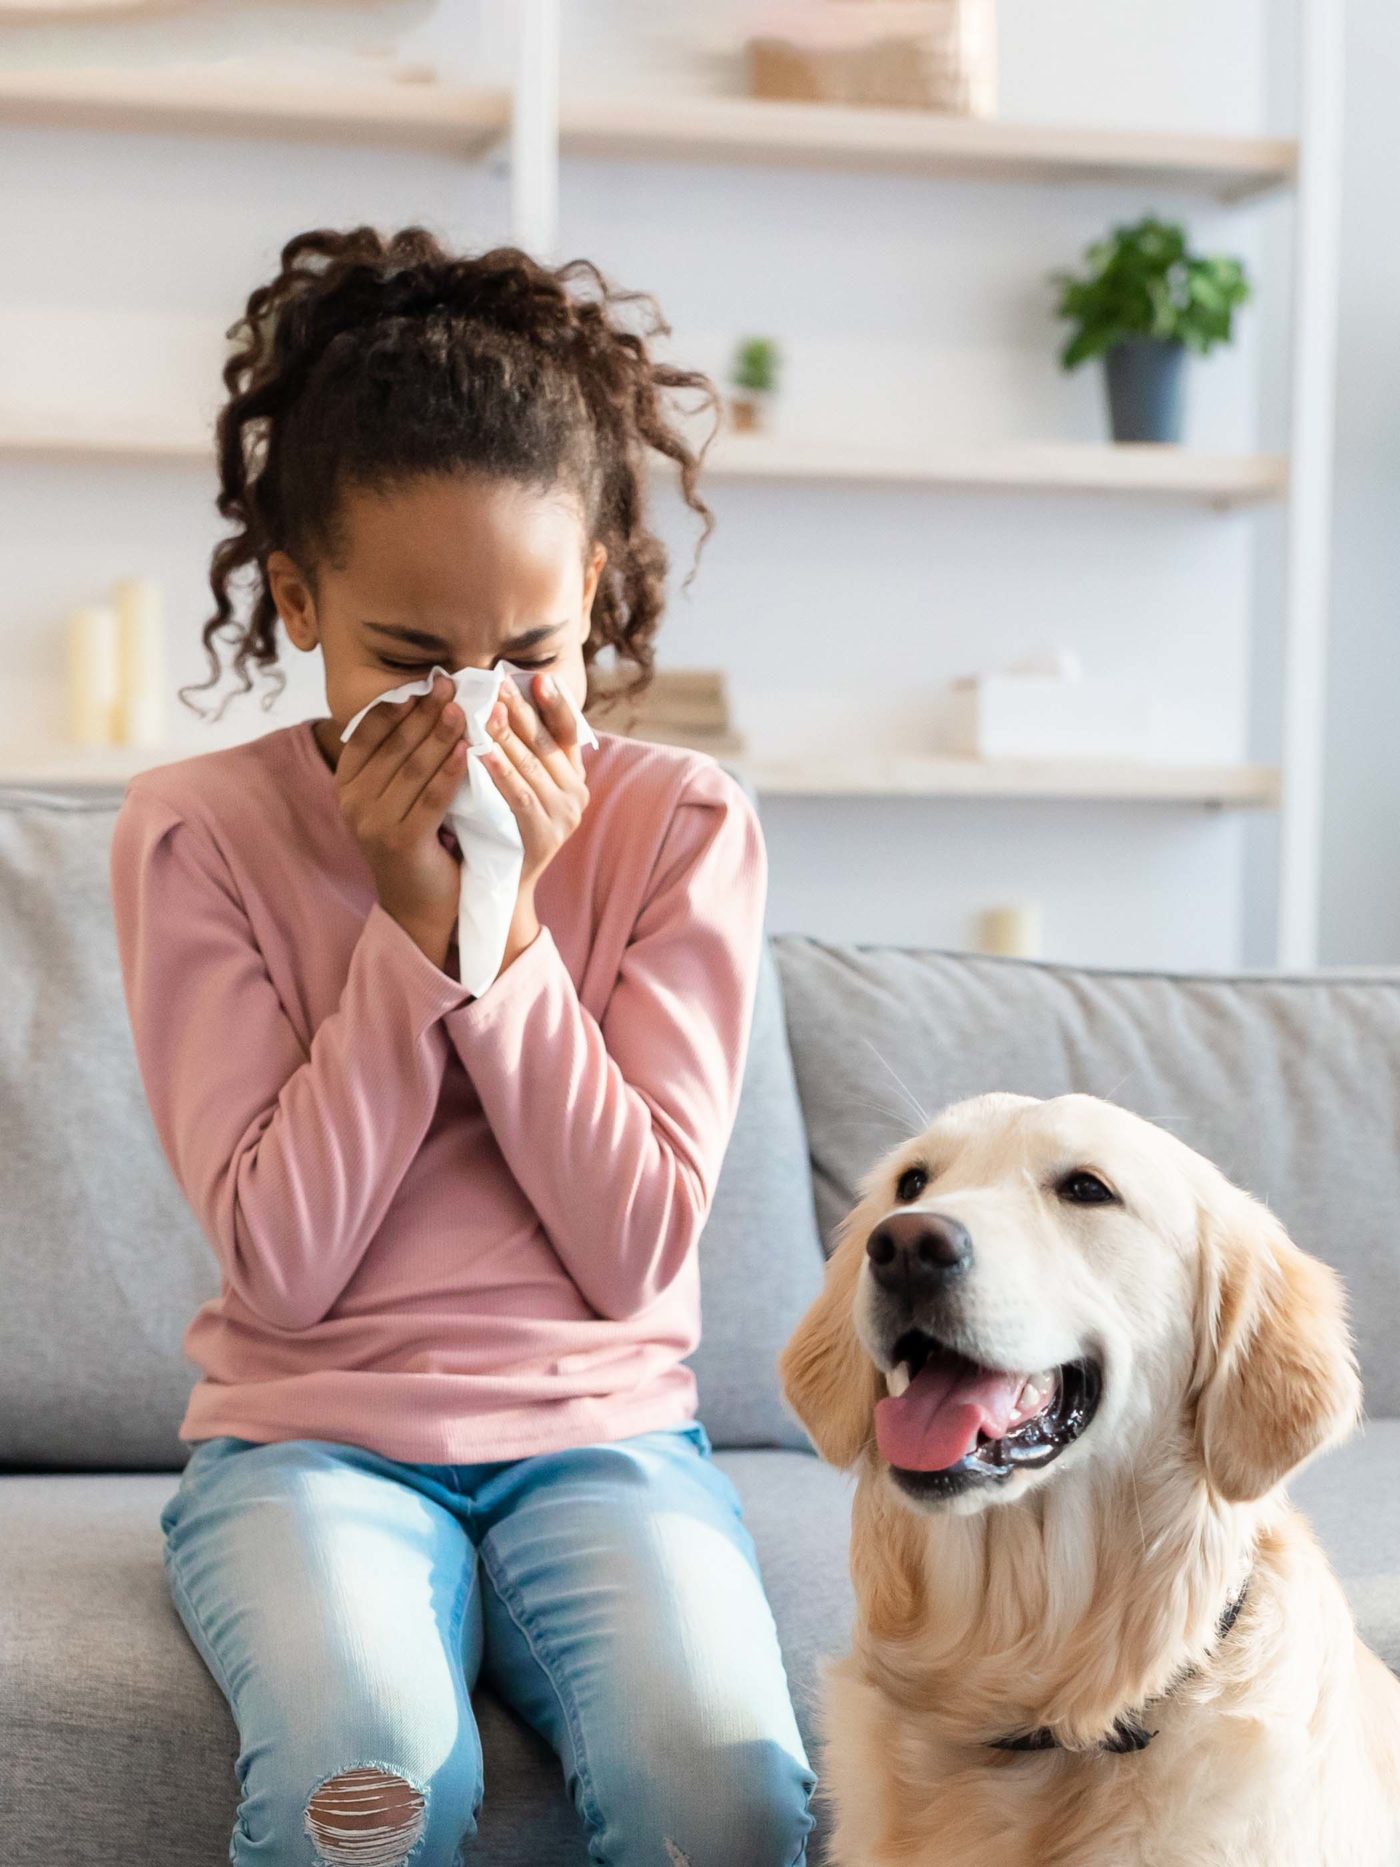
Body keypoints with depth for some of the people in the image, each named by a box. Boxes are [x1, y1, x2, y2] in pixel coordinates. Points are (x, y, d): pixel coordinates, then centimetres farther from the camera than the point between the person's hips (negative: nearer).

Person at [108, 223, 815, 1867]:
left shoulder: (681, 825, 0)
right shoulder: (195, 832, -3)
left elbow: (639, 1250, -5)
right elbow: (281, 1262, -8)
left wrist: (508, 919, -13)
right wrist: (411, 918, -15)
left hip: (599, 1428, 1)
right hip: (309, 1437, -1)